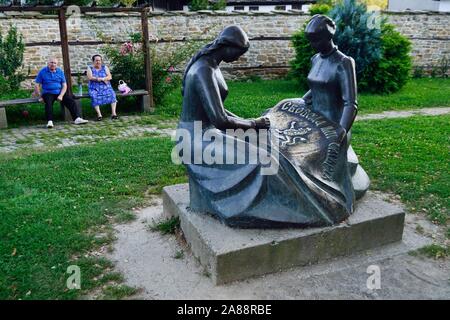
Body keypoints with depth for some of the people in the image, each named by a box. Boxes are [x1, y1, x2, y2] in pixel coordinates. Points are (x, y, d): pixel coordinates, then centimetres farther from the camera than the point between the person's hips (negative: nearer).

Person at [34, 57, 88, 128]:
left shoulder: (60, 71, 9)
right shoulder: (42, 72, 2)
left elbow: (64, 85, 6)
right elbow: (37, 85, 1)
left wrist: (61, 95, -9)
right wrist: (40, 96, -9)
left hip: (59, 92, 3)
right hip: (48, 93, -3)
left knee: (71, 101, -18)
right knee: (48, 103, -34)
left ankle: (77, 118, -24)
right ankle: (49, 121, -39)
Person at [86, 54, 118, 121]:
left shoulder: (105, 67, 14)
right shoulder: (90, 68, 10)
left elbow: (110, 77, 1)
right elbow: (90, 77, -8)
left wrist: (101, 78, -18)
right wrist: (104, 79, -15)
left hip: (106, 87, 1)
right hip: (94, 88, -1)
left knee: (112, 94, -29)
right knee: (94, 96, -33)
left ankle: (113, 113, -33)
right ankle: (99, 114, -37)